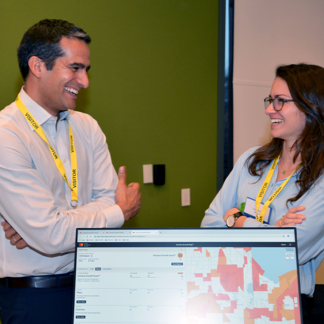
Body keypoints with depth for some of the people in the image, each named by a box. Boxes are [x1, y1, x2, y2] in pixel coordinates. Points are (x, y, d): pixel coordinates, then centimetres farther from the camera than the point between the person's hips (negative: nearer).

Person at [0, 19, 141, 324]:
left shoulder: (87, 127, 7)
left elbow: (108, 197, -2)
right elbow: (51, 237, -22)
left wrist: (47, 223, -18)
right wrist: (121, 212, -8)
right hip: (35, 298, -6)